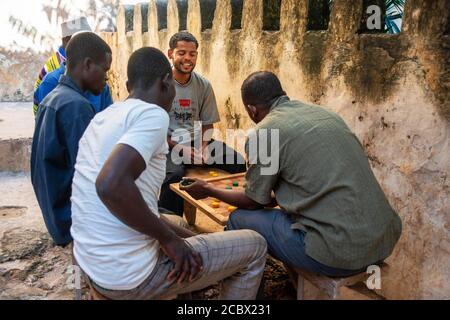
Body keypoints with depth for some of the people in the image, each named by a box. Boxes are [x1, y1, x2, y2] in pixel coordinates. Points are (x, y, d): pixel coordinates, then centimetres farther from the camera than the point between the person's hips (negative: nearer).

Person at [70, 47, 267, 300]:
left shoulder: (102, 117, 9)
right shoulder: (153, 114, -17)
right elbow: (110, 185, -32)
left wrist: (173, 232, 14)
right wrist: (169, 238, -18)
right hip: (130, 277, -9)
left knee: (178, 223, 35)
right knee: (254, 246, 5)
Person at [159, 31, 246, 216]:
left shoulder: (203, 85, 5)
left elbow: (207, 124, 10)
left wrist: (202, 149, -9)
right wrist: (179, 148, -17)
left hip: (196, 140, 4)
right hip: (168, 143, -4)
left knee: (239, 163, -14)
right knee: (175, 174, -35)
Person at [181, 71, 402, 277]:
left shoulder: (265, 132, -8)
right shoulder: (326, 113, 12)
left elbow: (253, 202, 4)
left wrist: (208, 190, 21)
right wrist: (277, 197, 36)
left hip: (342, 251, -8)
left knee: (239, 220, 9)